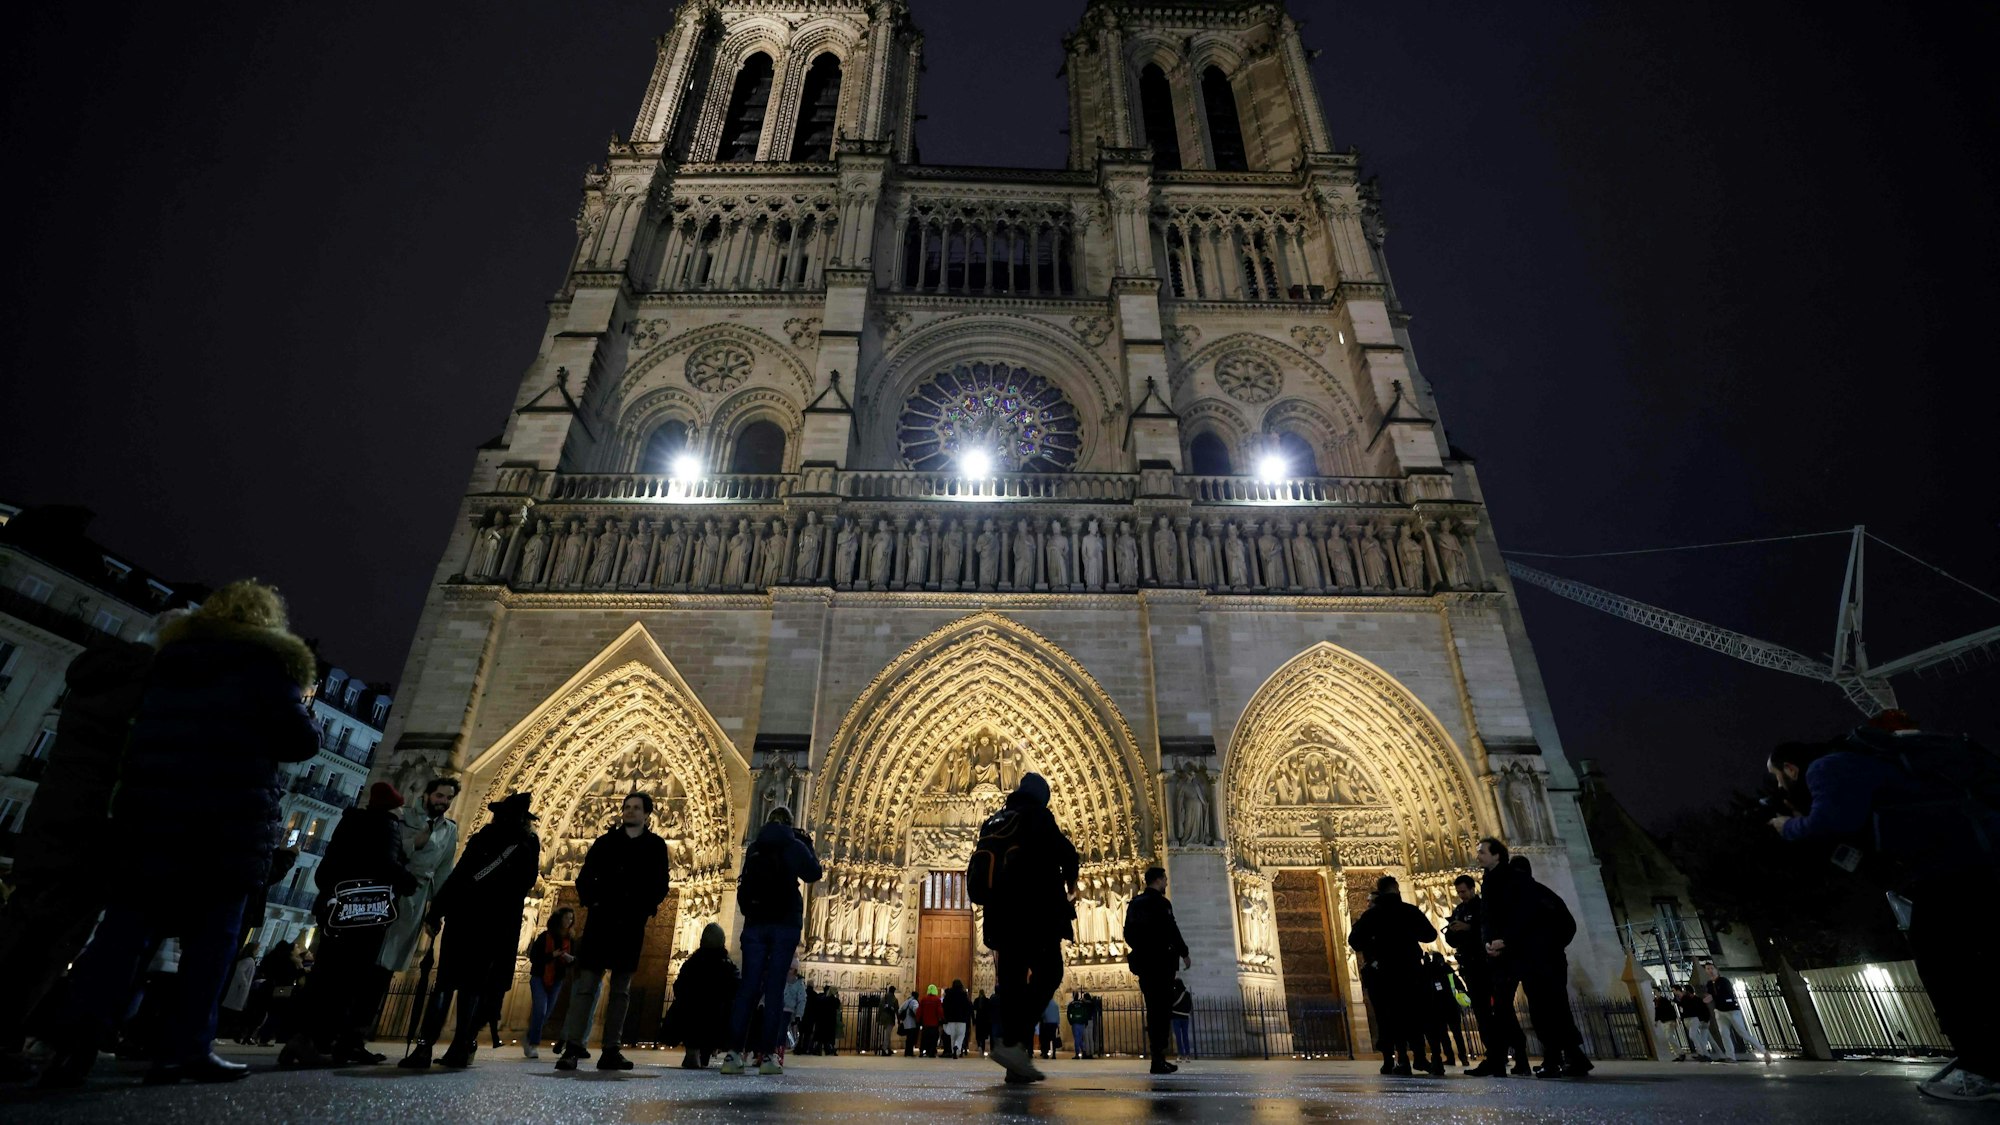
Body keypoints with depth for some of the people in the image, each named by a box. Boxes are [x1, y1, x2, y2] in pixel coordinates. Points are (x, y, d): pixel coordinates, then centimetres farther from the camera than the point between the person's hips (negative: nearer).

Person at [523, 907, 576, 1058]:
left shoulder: (570, 941, 5)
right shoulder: (544, 937, -7)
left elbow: (574, 960, 6)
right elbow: (533, 957, -11)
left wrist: (571, 959, -17)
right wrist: (552, 955, -23)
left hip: (556, 981, 4)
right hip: (539, 978, -4)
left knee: (545, 1013, 9)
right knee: (540, 1010, -15)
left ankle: (528, 1040, 27)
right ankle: (533, 1045, -6)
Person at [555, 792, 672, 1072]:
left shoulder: (656, 846, 6)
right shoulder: (606, 841, 9)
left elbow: (660, 885, 4)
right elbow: (584, 877, 7)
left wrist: (645, 910, -7)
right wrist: (592, 902, -6)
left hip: (631, 926, 0)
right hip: (600, 922, 0)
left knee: (621, 990, 4)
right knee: (586, 985, -4)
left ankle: (611, 1051, 9)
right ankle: (571, 1048, -2)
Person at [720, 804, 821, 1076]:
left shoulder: (754, 847, 12)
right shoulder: (793, 845, -1)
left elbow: (745, 883, 20)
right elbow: (813, 874, 2)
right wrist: (808, 846, 10)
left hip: (755, 923, 4)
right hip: (785, 923, -4)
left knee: (748, 987, 3)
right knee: (774, 988, -3)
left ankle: (734, 1053, -4)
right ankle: (767, 1055, -6)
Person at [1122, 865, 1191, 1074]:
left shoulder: (1134, 903, 12)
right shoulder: (1160, 902, -10)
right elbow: (1171, 930, -16)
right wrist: (1184, 953, -6)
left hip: (1142, 961, 7)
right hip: (1160, 961, -7)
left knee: (1153, 1009, 13)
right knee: (1163, 1009, -4)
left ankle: (1157, 1056, 17)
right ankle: (1158, 1059, -7)